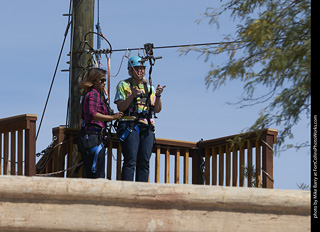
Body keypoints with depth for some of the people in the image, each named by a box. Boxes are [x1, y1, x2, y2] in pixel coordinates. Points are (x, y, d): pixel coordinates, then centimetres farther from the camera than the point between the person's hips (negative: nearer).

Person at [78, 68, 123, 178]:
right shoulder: (93, 94, -6)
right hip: (94, 136, -10)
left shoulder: (92, 94, 22)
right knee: (98, 175, -13)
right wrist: (112, 117, -21)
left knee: (90, 175, 7)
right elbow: (92, 114, -21)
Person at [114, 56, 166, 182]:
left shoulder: (149, 87, 19)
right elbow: (120, 107, -3)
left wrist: (158, 96, -4)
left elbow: (157, 109, 13)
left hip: (147, 127, 4)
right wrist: (132, 96, -17)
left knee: (144, 162, -2)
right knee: (130, 161, -13)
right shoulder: (123, 85, 7)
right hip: (129, 126, -4)